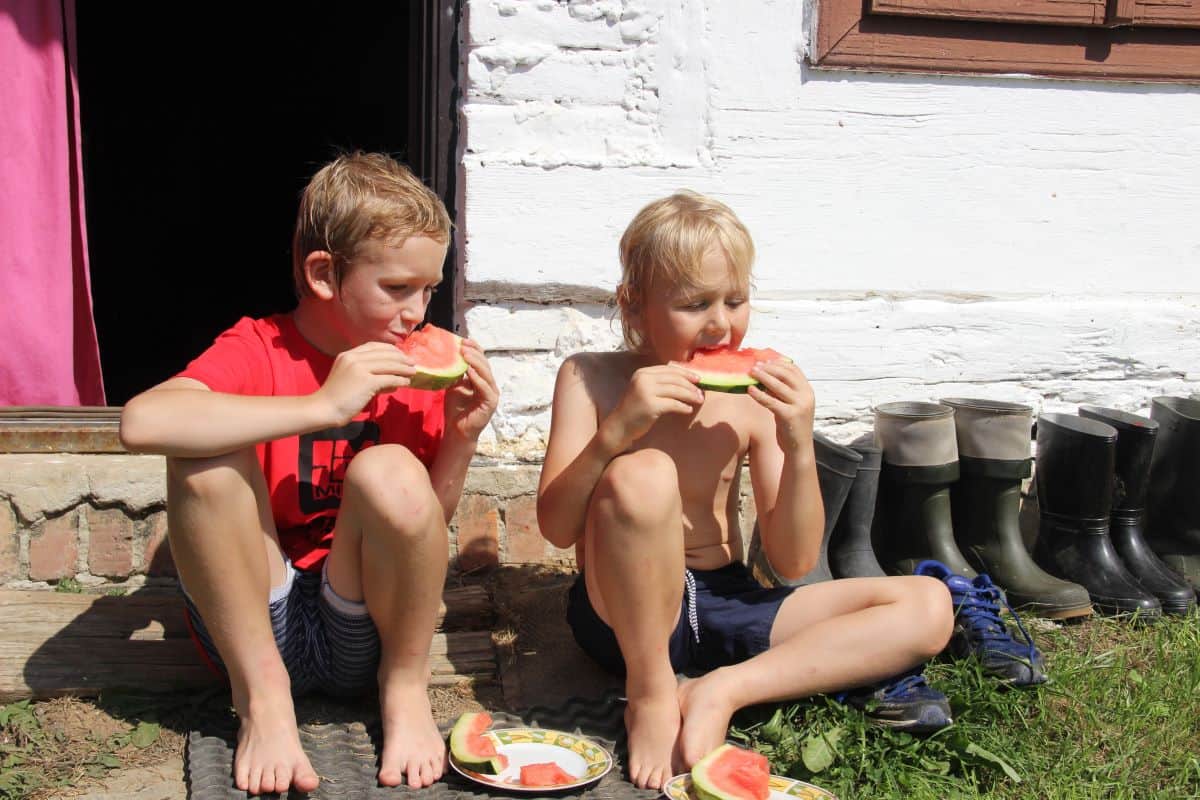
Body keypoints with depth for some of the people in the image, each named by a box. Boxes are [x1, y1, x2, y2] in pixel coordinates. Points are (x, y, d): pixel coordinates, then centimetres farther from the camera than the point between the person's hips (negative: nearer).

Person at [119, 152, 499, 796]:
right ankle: (261, 693, -12)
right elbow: (141, 423, -31)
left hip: (361, 638, 1)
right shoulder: (258, 351, -8)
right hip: (255, 623, -1)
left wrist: (461, 437, -11)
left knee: (391, 474, -28)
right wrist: (324, 407, -33)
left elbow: (427, 525, 7)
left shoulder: (419, 369, 1)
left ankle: (405, 688, -5)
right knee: (207, 455, -26)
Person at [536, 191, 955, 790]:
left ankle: (727, 689, -19)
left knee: (928, 607, -7)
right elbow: (556, 528, -14)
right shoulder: (591, 380, -6)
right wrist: (616, 430, -28)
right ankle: (650, 692, -15)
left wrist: (799, 447, -17)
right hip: (624, 613, -4)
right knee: (641, 474, -34)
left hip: (725, 604, 4)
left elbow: (792, 562, -3)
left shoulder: (753, 399, -1)